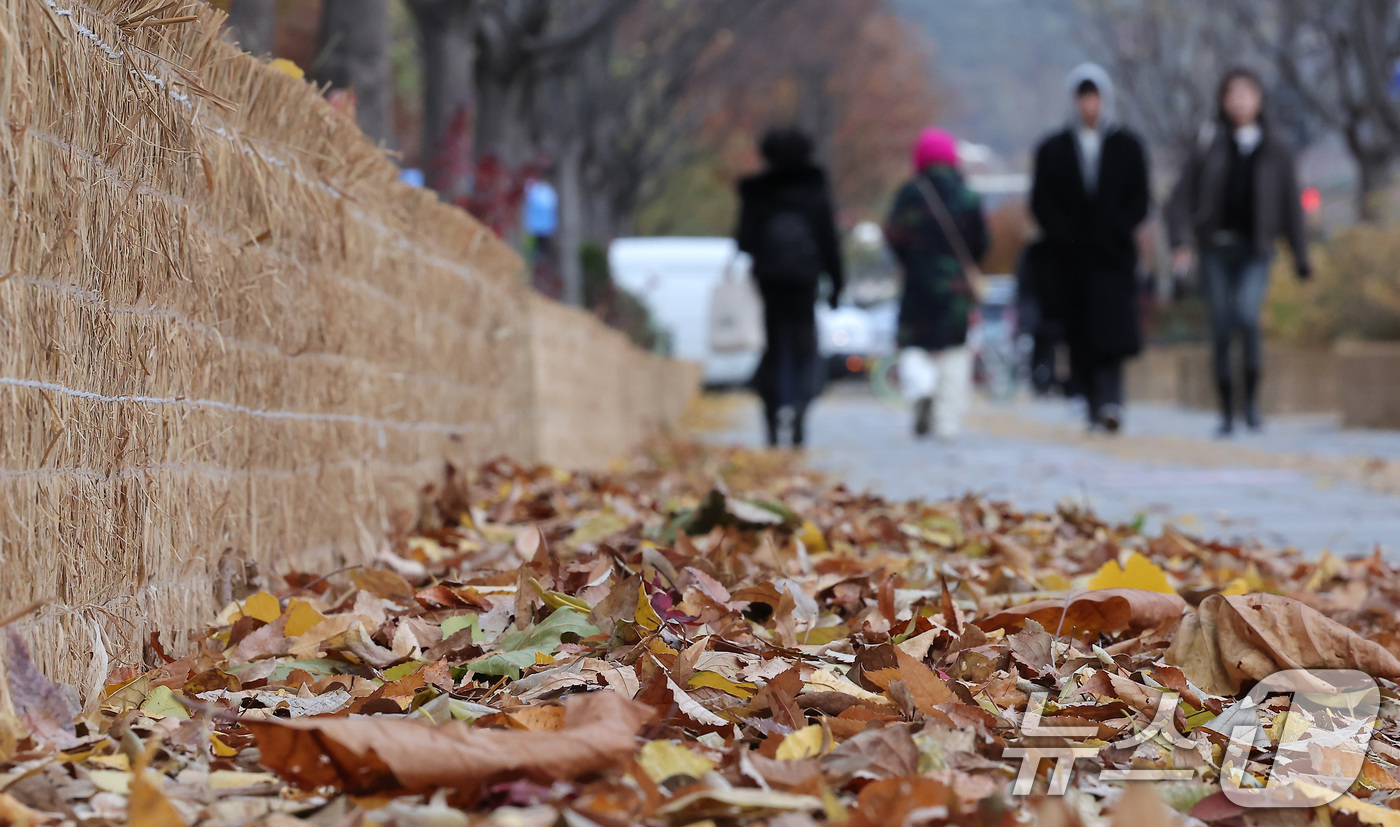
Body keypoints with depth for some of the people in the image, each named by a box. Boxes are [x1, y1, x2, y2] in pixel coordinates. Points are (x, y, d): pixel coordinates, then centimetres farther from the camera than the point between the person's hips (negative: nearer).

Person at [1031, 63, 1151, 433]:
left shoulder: (1129, 147, 9)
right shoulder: (1052, 150, 10)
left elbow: (1140, 200, 6)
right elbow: (1042, 203, 5)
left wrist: (1114, 233, -6)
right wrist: (1065, 237, -7)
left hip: (1114, 254, -1)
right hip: (1072, 260, 1)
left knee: (1112, 329, -17)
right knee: (1081, 338, 0)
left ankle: (1110, 401, -25)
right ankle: (1096, 405, 7)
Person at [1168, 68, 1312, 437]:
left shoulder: (1277, 152, 6)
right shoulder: (1210, 146, 5)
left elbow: (1291, 206, 12)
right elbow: (1182, 198, 4)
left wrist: (1301, 257, 12)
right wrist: (1182, 242, -9)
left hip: (1255, 252, -1)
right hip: (1216, 250, 1)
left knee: (1247, 316, -23)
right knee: (1221, 330, -1)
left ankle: (1252, 399, -7)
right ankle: (1226, 413, 9)